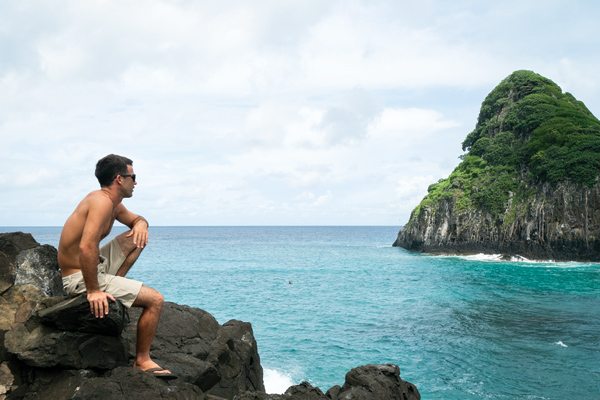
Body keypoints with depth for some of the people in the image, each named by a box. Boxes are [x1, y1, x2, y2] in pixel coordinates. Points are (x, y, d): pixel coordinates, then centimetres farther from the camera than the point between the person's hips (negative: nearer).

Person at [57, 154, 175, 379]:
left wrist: (141, 224, 1)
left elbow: (137, 219, 26)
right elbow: (87, 247, -33)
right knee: (155, 300, -12)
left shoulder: (113, 204, 9)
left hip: (95, 267, 10)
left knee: (137, 238, 19)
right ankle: (143, 362, 1)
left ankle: (112, 287, 13)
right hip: (80, 279, -10)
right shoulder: (102, 202, -21)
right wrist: (93, 291, -30)